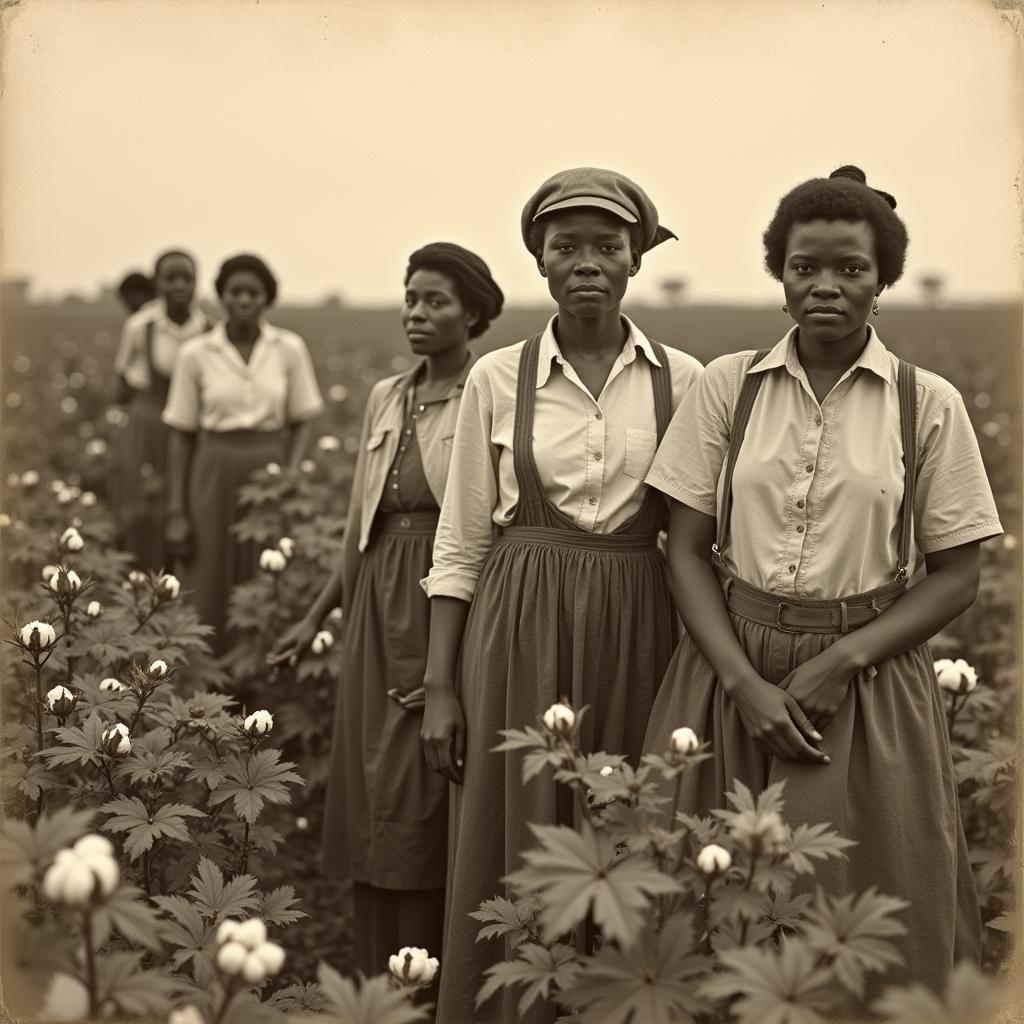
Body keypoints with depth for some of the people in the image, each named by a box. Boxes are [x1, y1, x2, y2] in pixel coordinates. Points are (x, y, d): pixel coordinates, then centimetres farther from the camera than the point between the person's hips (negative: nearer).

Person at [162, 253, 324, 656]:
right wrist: (176, 513, 0)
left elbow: (303, 422, 8)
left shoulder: (290, 349, 0)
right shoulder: (195, 353, -1)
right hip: (215, 475, 0)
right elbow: (181, 436, 3)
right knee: (211, 596, 2)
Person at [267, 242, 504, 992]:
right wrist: (316, 616, 16)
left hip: (453, 605, -6)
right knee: (375, 796, 9)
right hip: (380, 606, 7)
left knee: (428, 795, -4)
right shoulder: (385, 398, 13)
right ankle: (379, 980, 21)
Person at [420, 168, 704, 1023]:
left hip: (639, 632, 1)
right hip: (522, 630, 0)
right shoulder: (496, 380, 0)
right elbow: (461, 543, 2)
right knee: (520, 852, 7)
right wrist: (440, 686, -1)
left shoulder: (682, 381, 0)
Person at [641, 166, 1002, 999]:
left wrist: (842, 661, -13)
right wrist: (746, 682, -12)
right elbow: (688, 549, 1)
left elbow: (957, 575, 0)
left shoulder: (929, 404, -2)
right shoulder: (726, 387, 0)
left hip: (866, 690, 0)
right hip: (732, 674, 1)